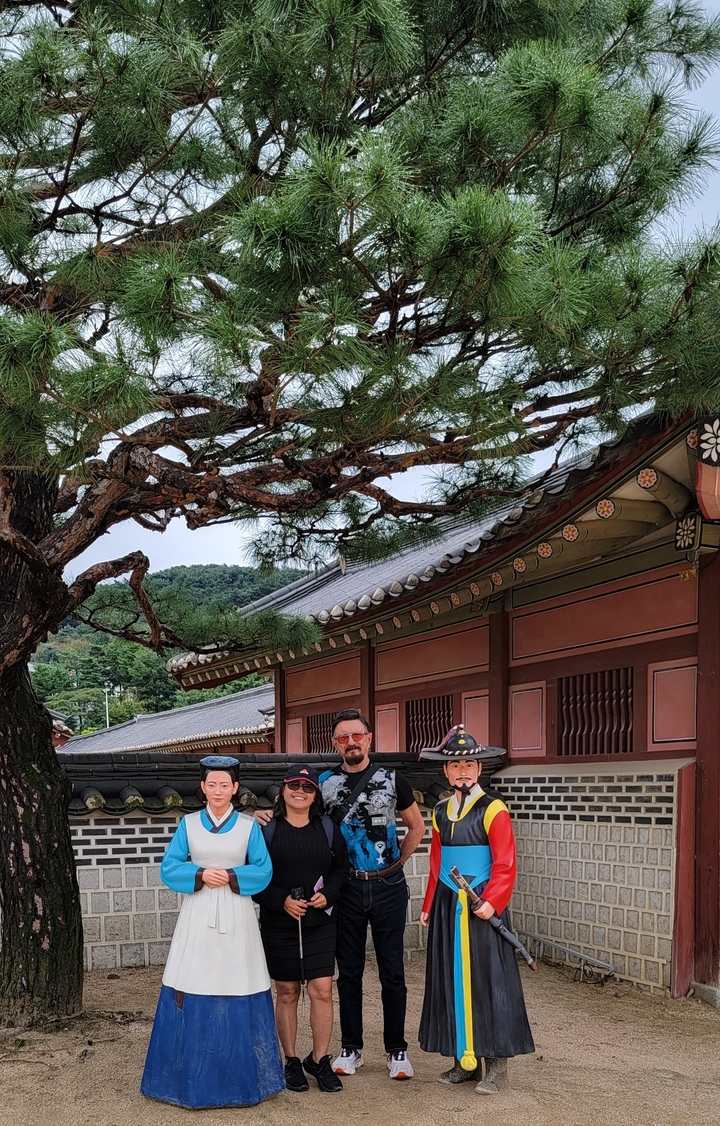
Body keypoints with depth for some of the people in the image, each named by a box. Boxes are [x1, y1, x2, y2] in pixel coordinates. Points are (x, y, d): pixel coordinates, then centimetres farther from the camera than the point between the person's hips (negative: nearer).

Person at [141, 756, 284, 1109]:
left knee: (237, 998, 1)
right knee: (193, 997, -1)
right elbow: (168, 869, 1)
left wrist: (231, 877, -14)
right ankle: (192, 1082, 12)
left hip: (236, 919, 0)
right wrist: (200, 875, -13)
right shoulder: (188, 824, 5)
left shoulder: (249, 826, 3)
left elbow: (263, 872, 0)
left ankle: (240, 1079, 15)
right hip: (197, 918, 1)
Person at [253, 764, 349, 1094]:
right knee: (287, 993, 7)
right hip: (279, 924, -1)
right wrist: (281, 900, -14)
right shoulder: (267, 830, -3)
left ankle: (319, 1060, 13)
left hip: (320, 922, 2)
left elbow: (341, 868, 12)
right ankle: (291, 1061, 20)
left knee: (322, 991, -3)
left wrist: (328, 894, -6)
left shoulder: (328, 828, 5)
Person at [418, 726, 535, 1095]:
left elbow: (505, 866, -12)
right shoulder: (441, 812, 11)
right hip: (448, 908, 6)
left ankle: (496, 1065, 6)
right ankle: (465, 1058, 19)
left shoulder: (492, 810, -8)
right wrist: (429, 906, 13)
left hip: (481, 907, -6)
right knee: (453, 980, 9)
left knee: (487, 979, -3)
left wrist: (491, 902, -22)